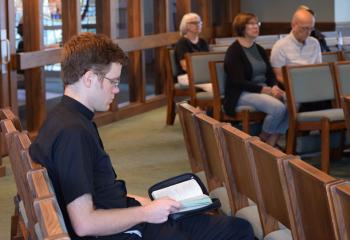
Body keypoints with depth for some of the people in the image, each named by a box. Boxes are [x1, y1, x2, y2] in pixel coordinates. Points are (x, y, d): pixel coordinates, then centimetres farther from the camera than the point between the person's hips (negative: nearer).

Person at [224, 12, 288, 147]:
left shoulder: (260, 50, 15)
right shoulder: (234, 51, -9)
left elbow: (270, 74, 12)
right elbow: (240, 82, -17)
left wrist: (274, 87, -12)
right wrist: (267, 90, -23)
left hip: (263, 91, 7)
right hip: (242, 94, -7)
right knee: (278, 107, -31)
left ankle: (271, 143, -14)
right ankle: (262, 141, -7)